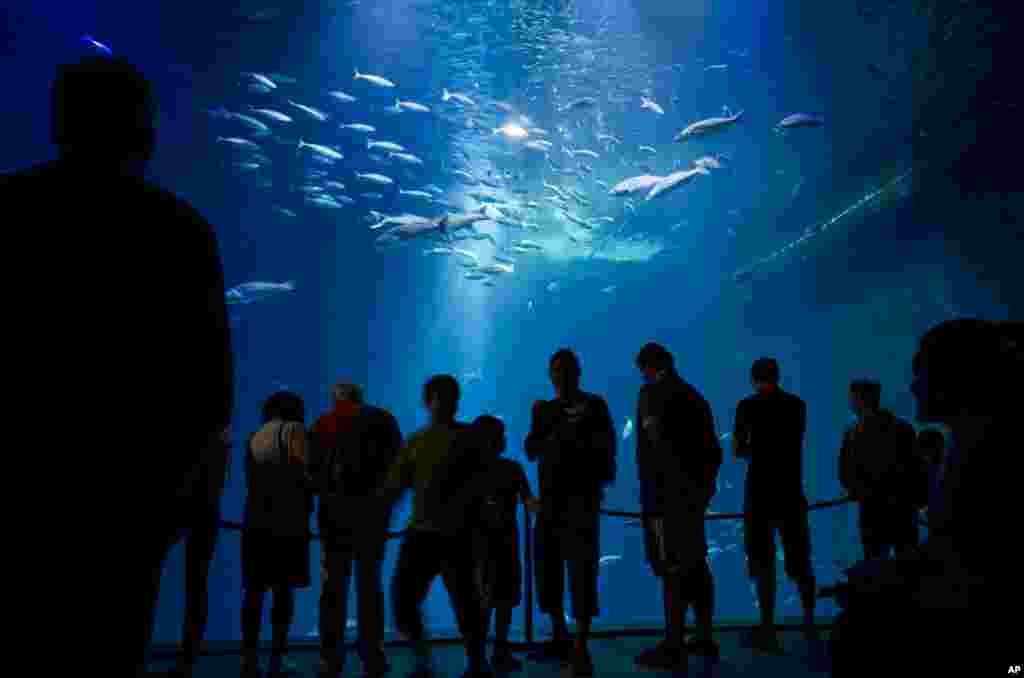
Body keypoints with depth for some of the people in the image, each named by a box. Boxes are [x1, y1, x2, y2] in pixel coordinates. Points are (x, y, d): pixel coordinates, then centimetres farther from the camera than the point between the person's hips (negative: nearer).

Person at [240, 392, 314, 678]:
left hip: (256, 522, 5)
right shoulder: (292, 430, -2)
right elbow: (307, 471, -14)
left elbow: (254, 484, 18)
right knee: (284, 589, -1)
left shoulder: (254, 438, 18)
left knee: (255, 590, 8)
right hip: (288, 520, -5)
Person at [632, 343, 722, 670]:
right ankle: (705, 639, 20)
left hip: (668, 492, -8)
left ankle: (673, 647, -5)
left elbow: (659, 443, -18)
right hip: (695, 491, 8)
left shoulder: (653, 392, -6)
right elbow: (714, 450, 17)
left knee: (672, 569, -8)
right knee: (695, 565, 14)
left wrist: (654, 489, -14)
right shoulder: (695, 396, 17)